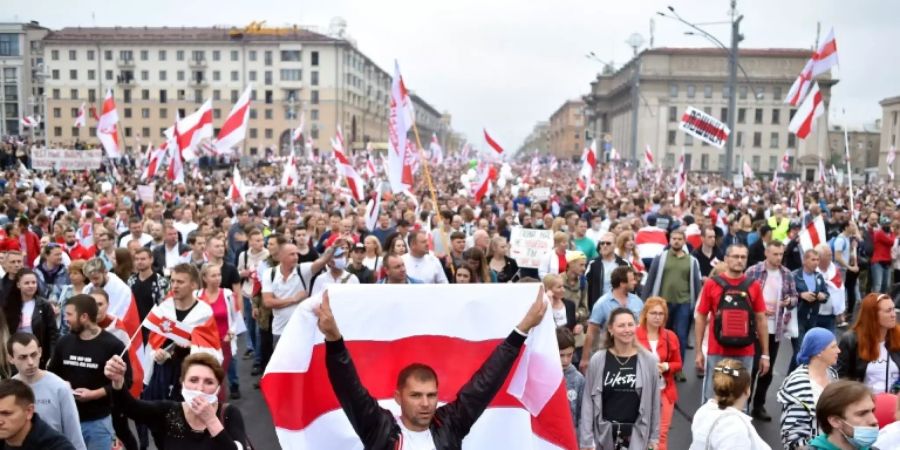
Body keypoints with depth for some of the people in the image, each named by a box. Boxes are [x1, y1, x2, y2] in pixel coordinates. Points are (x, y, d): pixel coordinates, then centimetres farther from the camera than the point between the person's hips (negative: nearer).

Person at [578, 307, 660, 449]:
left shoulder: (648, 360, -3)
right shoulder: (597, 360, -5)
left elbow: (654, 401, 3)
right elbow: (588, 401, -2)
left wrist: (654, 436, 6)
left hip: (636, 435, 0)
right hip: (604, 434, 0)